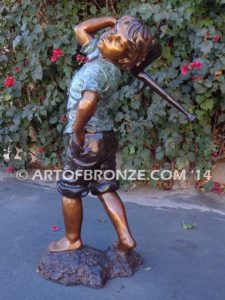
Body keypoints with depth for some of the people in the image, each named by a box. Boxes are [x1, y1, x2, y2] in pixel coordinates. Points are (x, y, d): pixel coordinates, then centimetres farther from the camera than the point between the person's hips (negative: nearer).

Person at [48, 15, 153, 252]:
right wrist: (112, 20, 9)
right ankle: (125, 238, 15)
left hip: (88, 139, -9)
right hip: (104, 136, 9)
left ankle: (72, 240, 27)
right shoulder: (101, 55, 5)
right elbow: (80, 29, 20)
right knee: (106, 190, 14)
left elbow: (88, 102, -42)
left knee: (69, 190, 10)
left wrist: (78, 132, -27)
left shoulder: (97, 70, -22)